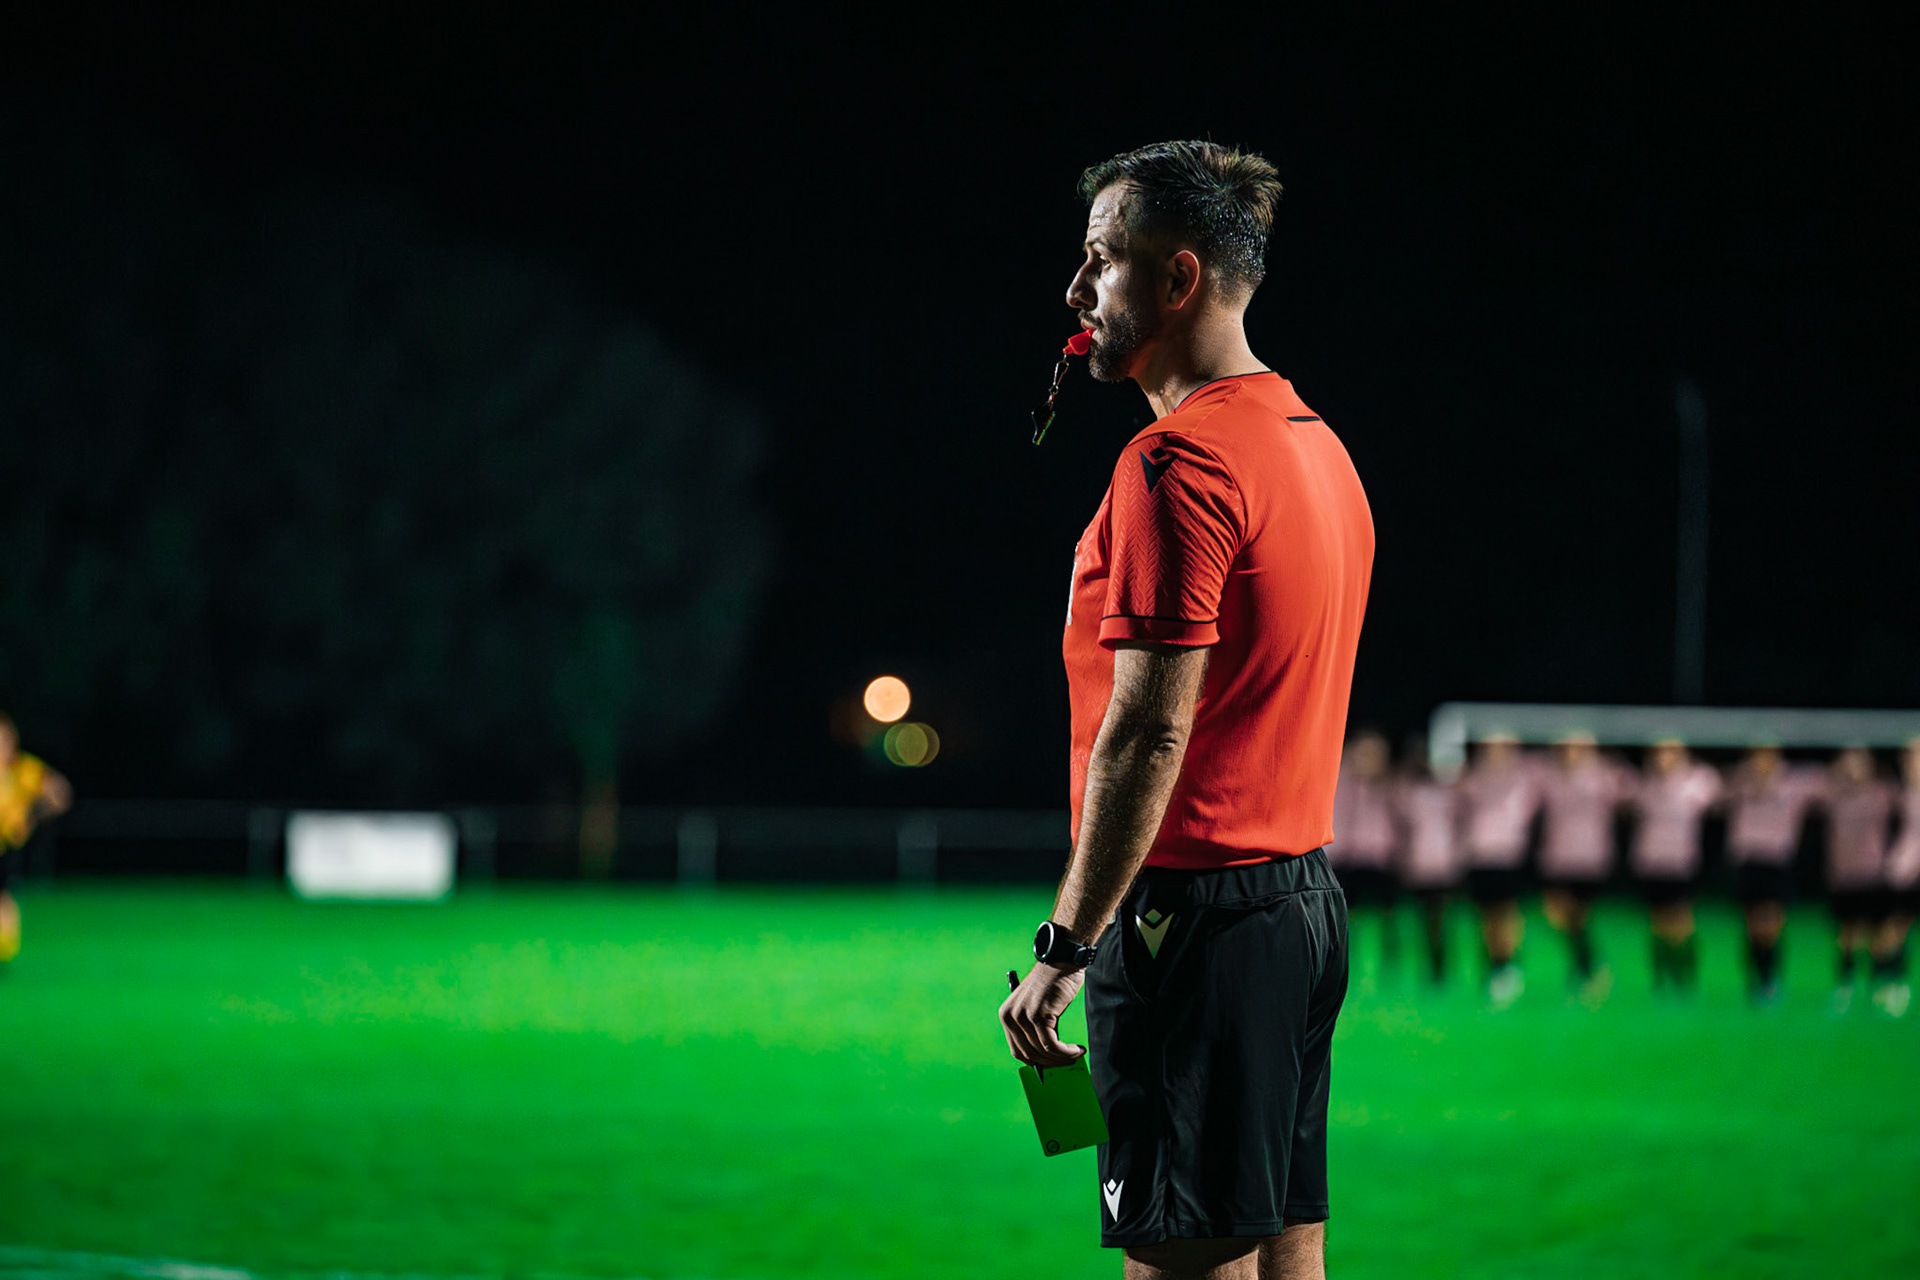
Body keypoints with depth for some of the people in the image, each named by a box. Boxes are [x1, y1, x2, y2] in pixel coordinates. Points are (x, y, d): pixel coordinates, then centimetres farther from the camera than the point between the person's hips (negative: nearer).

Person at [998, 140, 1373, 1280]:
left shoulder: (1180, 463, -15)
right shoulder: (1320, 448, 15)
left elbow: (1148, 731, -20)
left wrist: (1066, 947, -18)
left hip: (1195, 912, -10)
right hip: (1308, 898, 10)